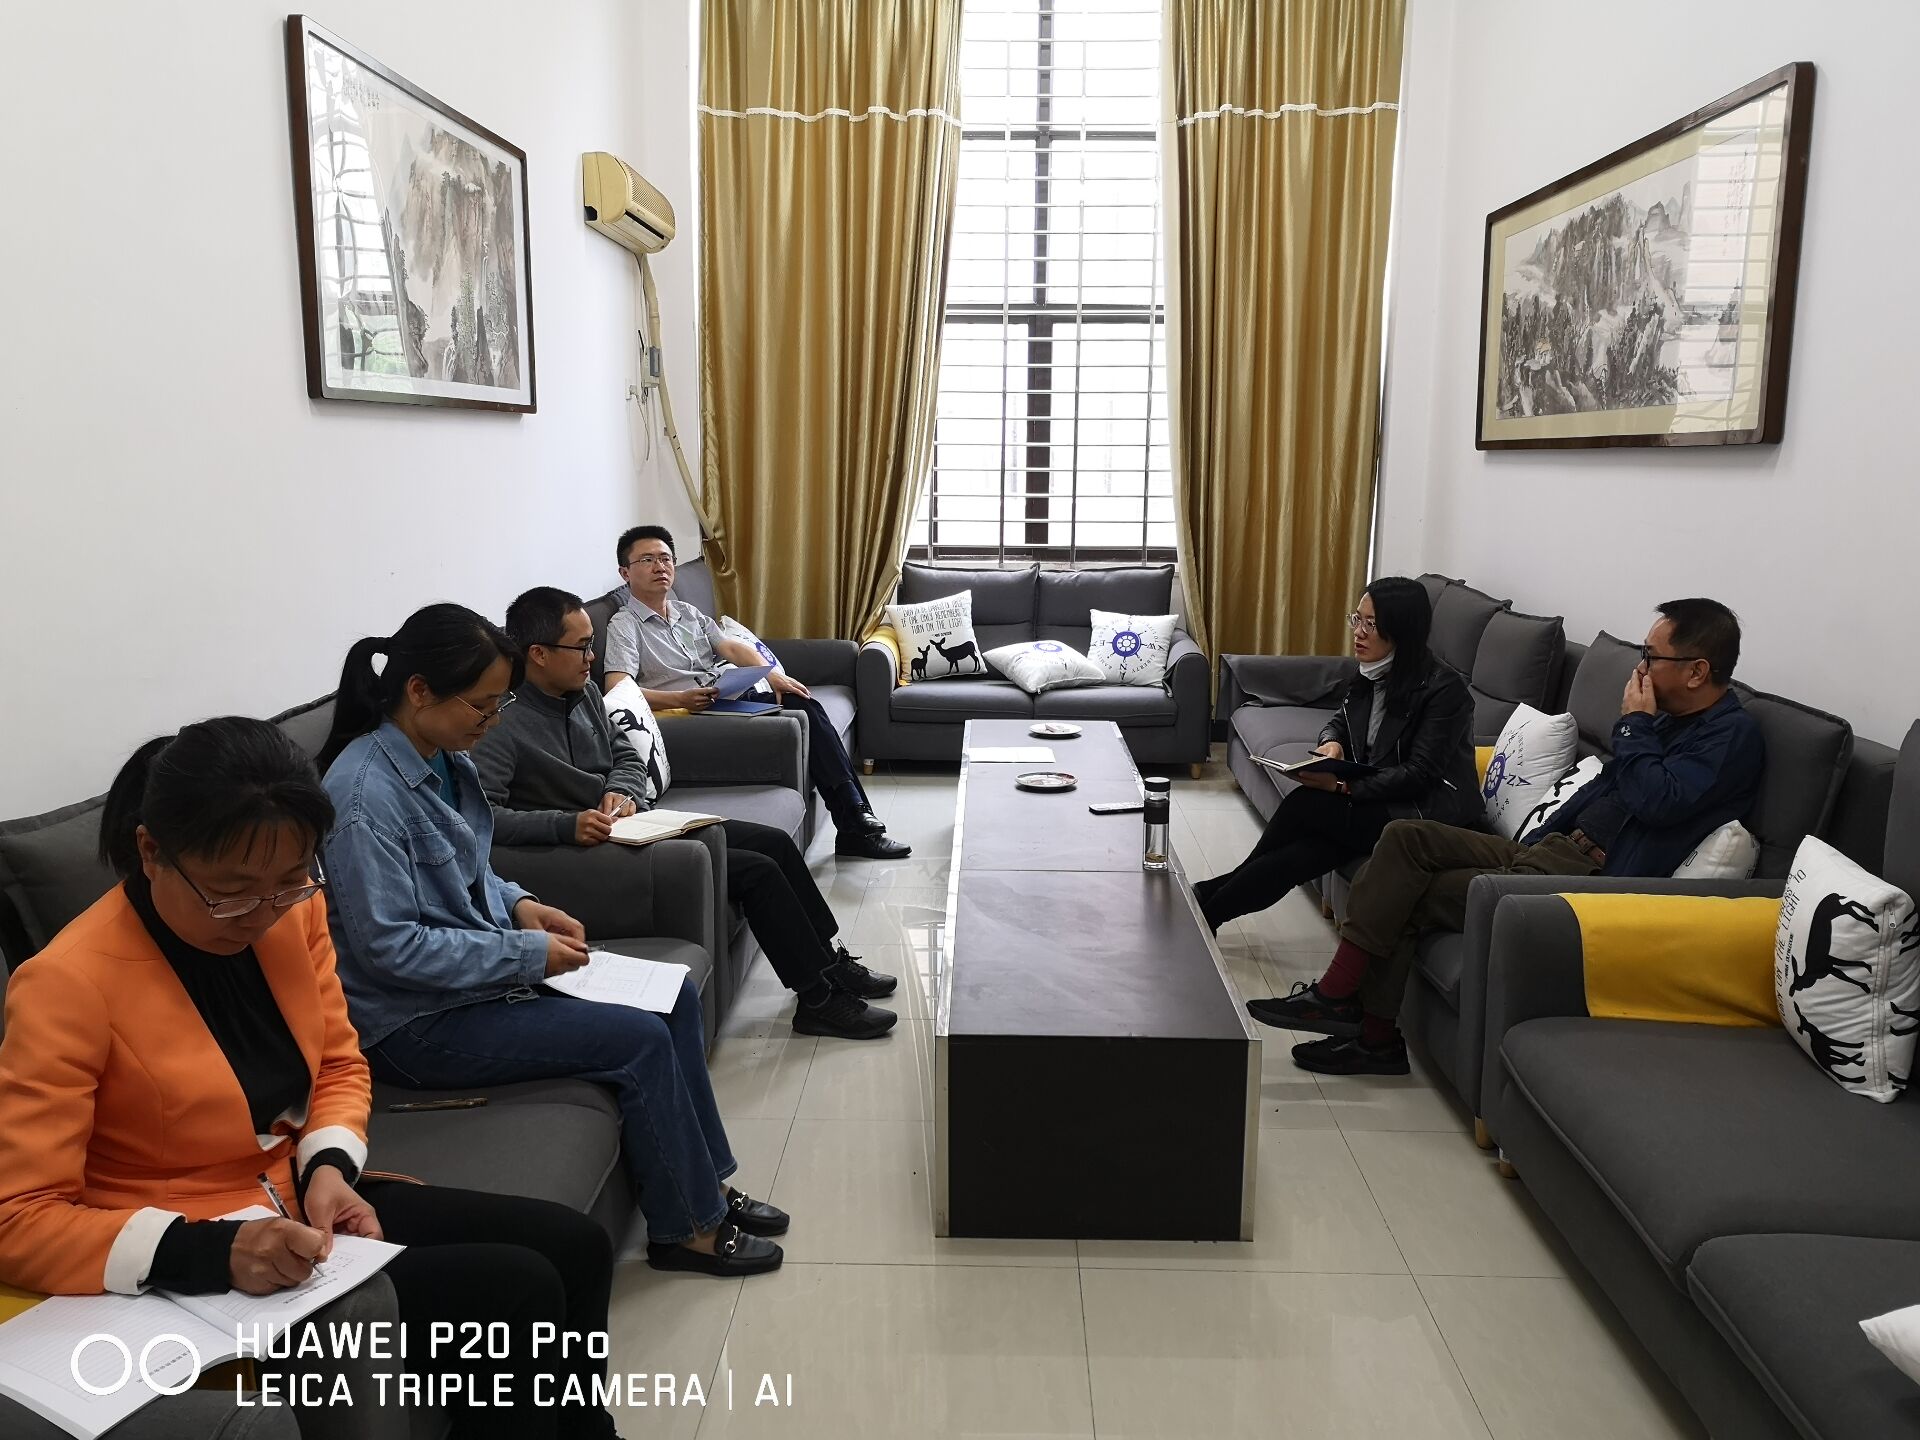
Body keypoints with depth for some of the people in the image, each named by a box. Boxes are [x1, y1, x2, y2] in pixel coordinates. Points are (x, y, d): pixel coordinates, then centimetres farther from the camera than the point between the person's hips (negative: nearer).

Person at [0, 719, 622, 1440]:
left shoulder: (293, 909, -5)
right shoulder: (69, 983, -22)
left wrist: (328, 1167, -12)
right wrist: (212, 1252, -32)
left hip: (299, 1200, 7)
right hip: (198, 1263, -7)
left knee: (576, 1247, 1)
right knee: (519, 1293, -18)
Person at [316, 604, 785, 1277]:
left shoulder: (445, 758, 3)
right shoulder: (366, 792, -23)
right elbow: (388, 945, -25)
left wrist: (520, 904, 0)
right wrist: (526, 954, -21)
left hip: (483, 966, 9)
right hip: (416, 1022, -9)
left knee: (675, 996, 3)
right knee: (641, 1039, -17)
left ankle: (705, 1182, 13)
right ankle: (687, 1227, 1)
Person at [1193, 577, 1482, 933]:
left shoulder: (1443, 688, -19)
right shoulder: (1372, 672, 4)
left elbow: (1419, 773, -22)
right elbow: (1339, 721, 16)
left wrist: (1343, 786, -29)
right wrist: (1332, 743, -9)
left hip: (1425, 814, -7)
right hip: (1378, 799, 7)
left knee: (1303, 805, -21)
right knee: (1303, 853, -21)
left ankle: (1211, 902, -7)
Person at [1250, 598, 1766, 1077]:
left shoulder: (1733, 735, -10)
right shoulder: (1668, 719, 18)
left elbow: (1657, 801, -25)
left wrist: (1634, 724, -11)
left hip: (1592, 880, -9)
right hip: (1555, 849, 9)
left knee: (1411, 894, -15)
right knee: (1406, 837, -6)